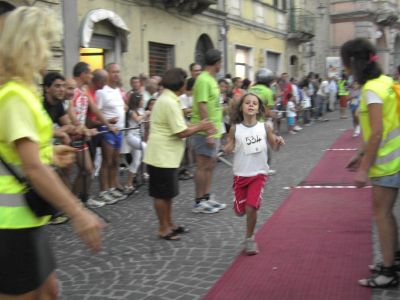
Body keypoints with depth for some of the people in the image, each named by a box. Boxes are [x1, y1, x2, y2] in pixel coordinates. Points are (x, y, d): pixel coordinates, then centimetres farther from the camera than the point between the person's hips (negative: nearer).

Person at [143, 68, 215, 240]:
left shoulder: (167, 99, 12)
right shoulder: (169, 102, -21)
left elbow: (177, 127, 13)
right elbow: (181, 132, -22)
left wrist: (200, 128, 4)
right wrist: (200, 126, -6)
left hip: (166, 155, 10)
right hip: (162, 156, -10)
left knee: (167, 193, 17)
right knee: (162, 194, 1)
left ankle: (169, 224, 28)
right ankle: (163, 229, 12)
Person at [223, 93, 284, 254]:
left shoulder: (265, 128, -5)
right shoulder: (235, 129, -6)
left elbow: (274, 147, 6)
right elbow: (228, 148, 0)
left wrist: (278, 142, -16)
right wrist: (228, 147, -22)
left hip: (259, 173, -1)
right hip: (240, 174, 1)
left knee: (251, 207, -11)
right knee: (240, 211, 7)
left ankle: (250, 239, 11)